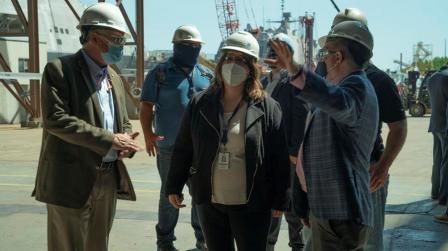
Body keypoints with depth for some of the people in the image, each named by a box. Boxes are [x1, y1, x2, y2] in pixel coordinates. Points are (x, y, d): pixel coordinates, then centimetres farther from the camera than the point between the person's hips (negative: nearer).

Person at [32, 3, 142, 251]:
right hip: (72, 180, -7)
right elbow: (55, 119, -20)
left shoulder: (114, 78, 15)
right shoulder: (59, 69, -8)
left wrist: (126, 142, -5)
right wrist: (109, 139, -20)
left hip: (109, 178, 7)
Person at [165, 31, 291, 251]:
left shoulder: (267, 107, -6)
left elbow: (279, 158, -5)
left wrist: (280, 199, -5)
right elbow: (183, 149, 7)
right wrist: (174, 187, 8)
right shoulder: (200, 104, 2)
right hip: (209, 202, 3)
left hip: (251, 206, -3)